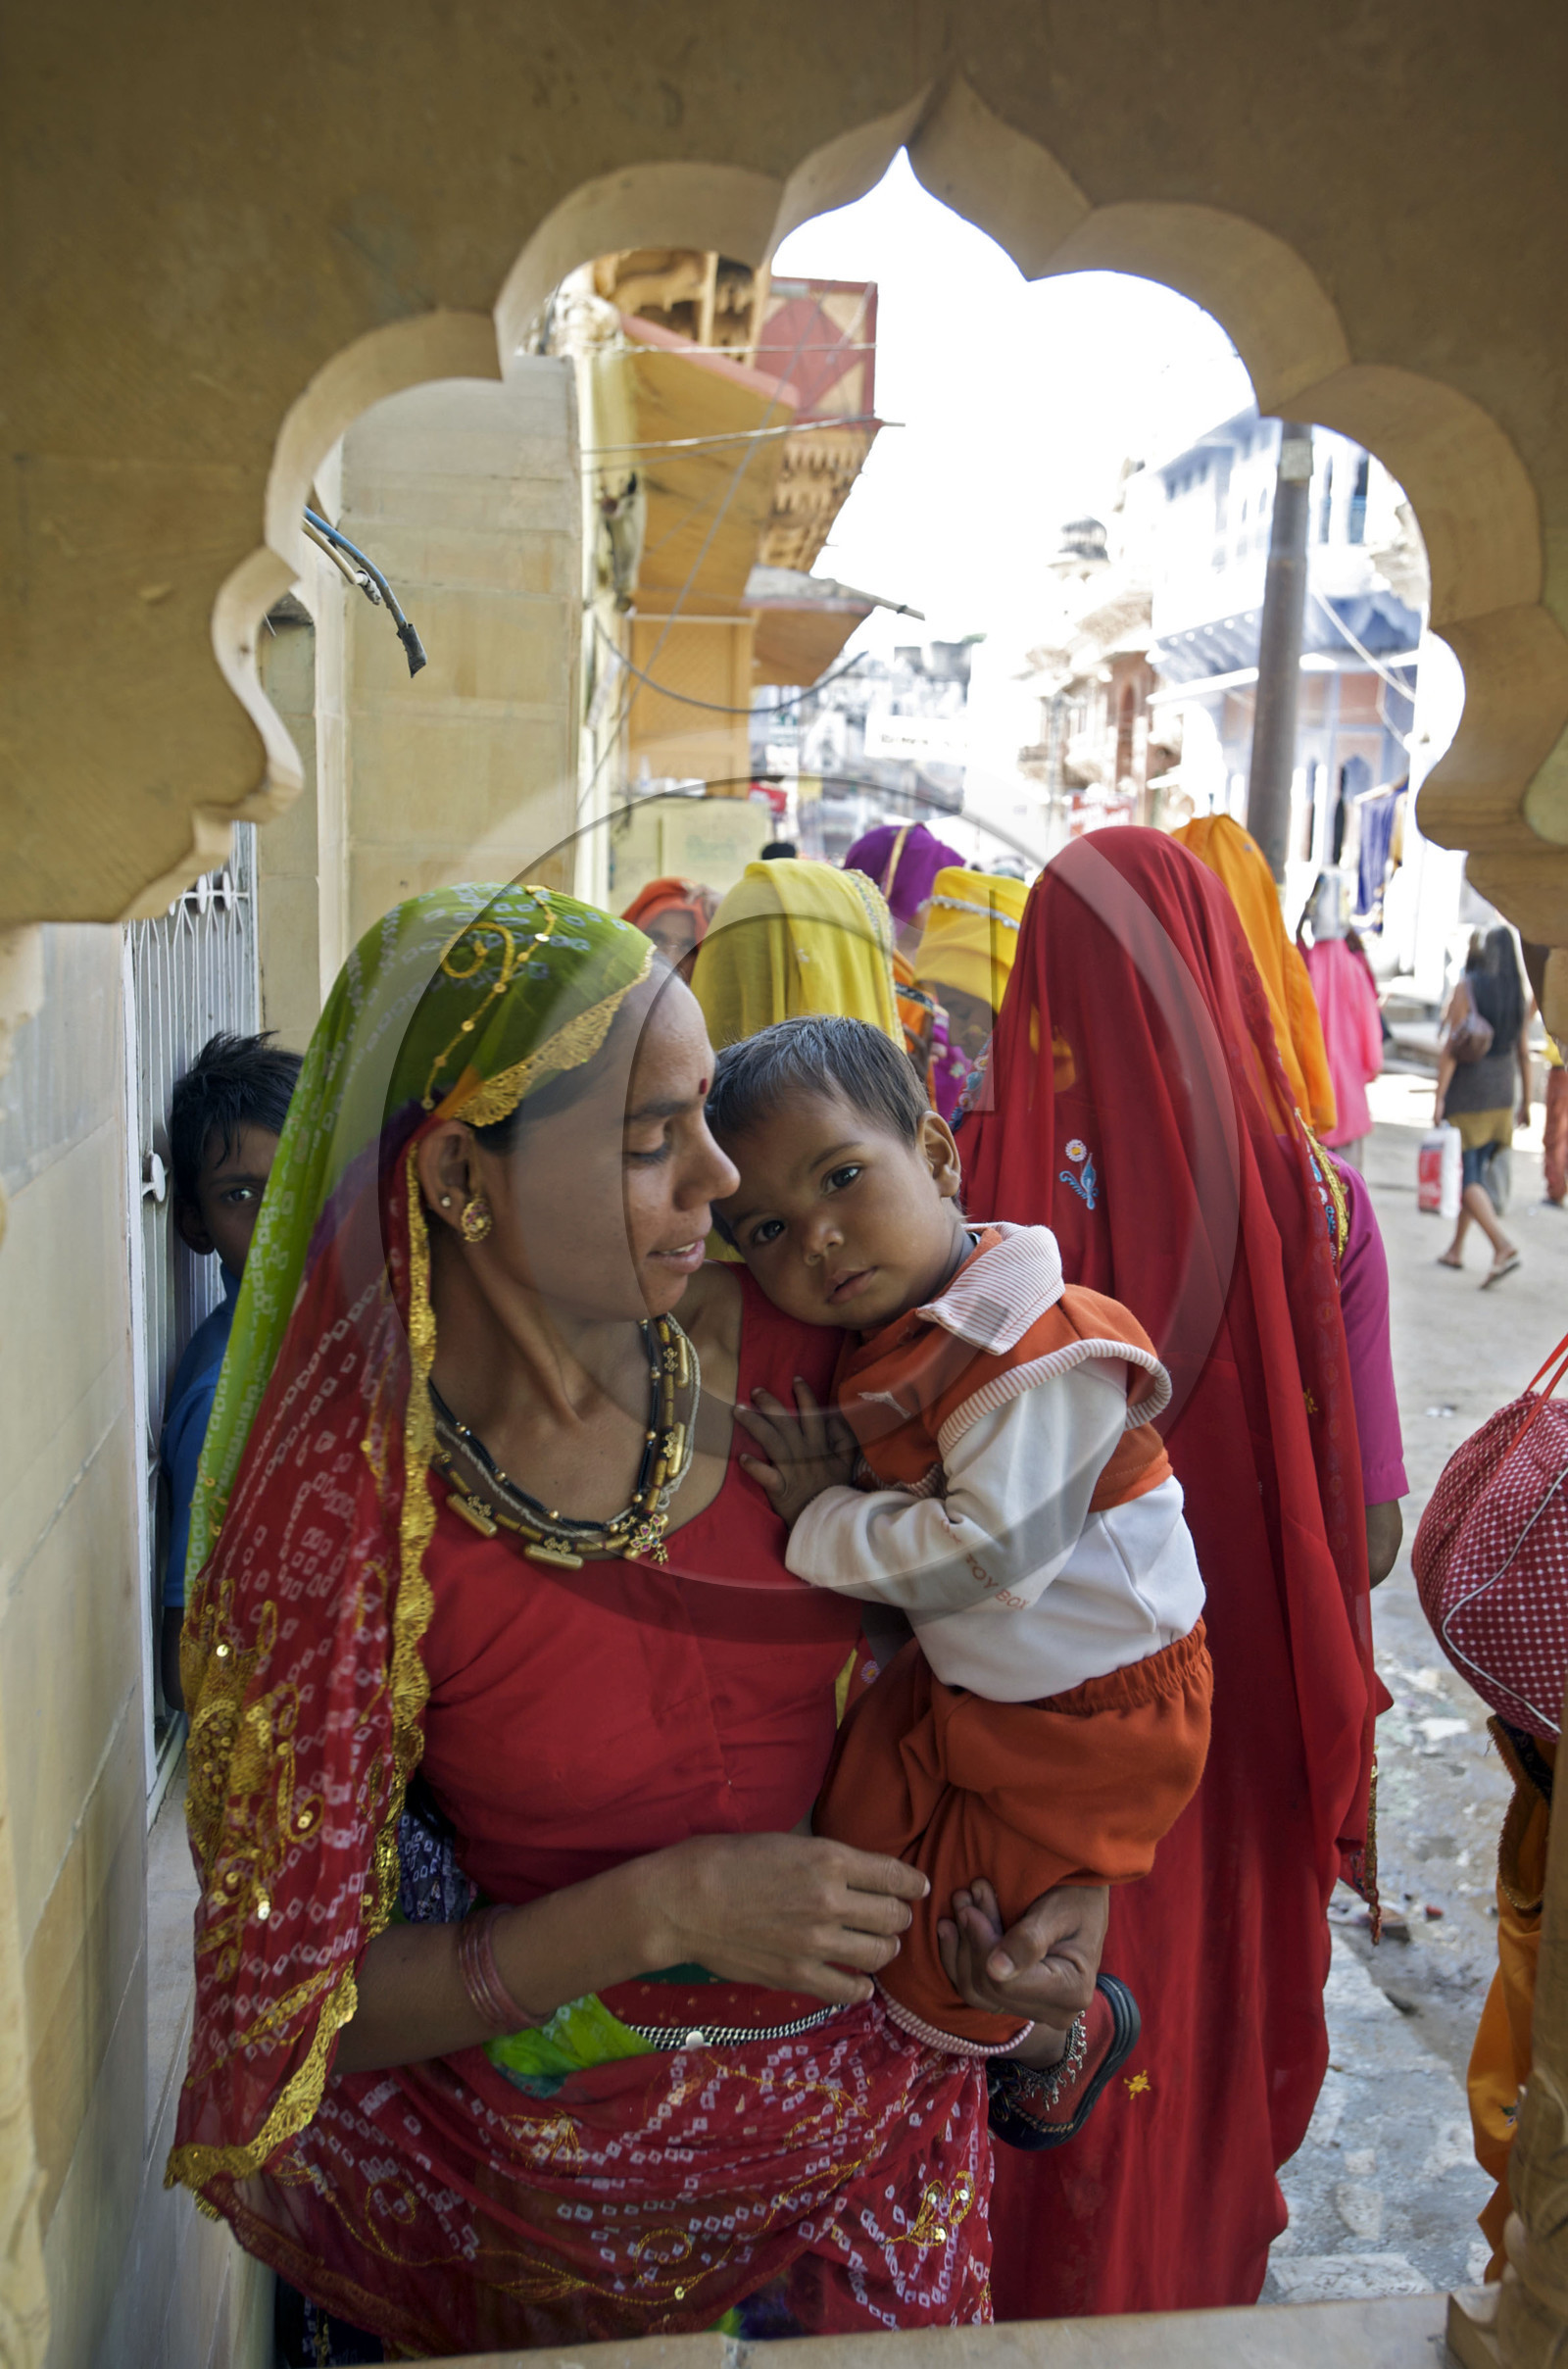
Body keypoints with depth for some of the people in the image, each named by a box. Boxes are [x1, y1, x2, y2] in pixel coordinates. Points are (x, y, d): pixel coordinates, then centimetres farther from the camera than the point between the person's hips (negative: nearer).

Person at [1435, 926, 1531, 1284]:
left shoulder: (1468, 986, -9)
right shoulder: (1520, 993, 5)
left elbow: (1451, 1047, -13)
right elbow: (1524, 1052, 7)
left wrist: (1439, 1097, -12)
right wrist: (1526, 1100, 13)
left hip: (1467, 1090, -6)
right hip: (1501, 1092, 6)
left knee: (1466, 1176, -5)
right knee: (1476, 1171, 16)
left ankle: (1503, 1245, -20)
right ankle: (1456, 1248, 23)